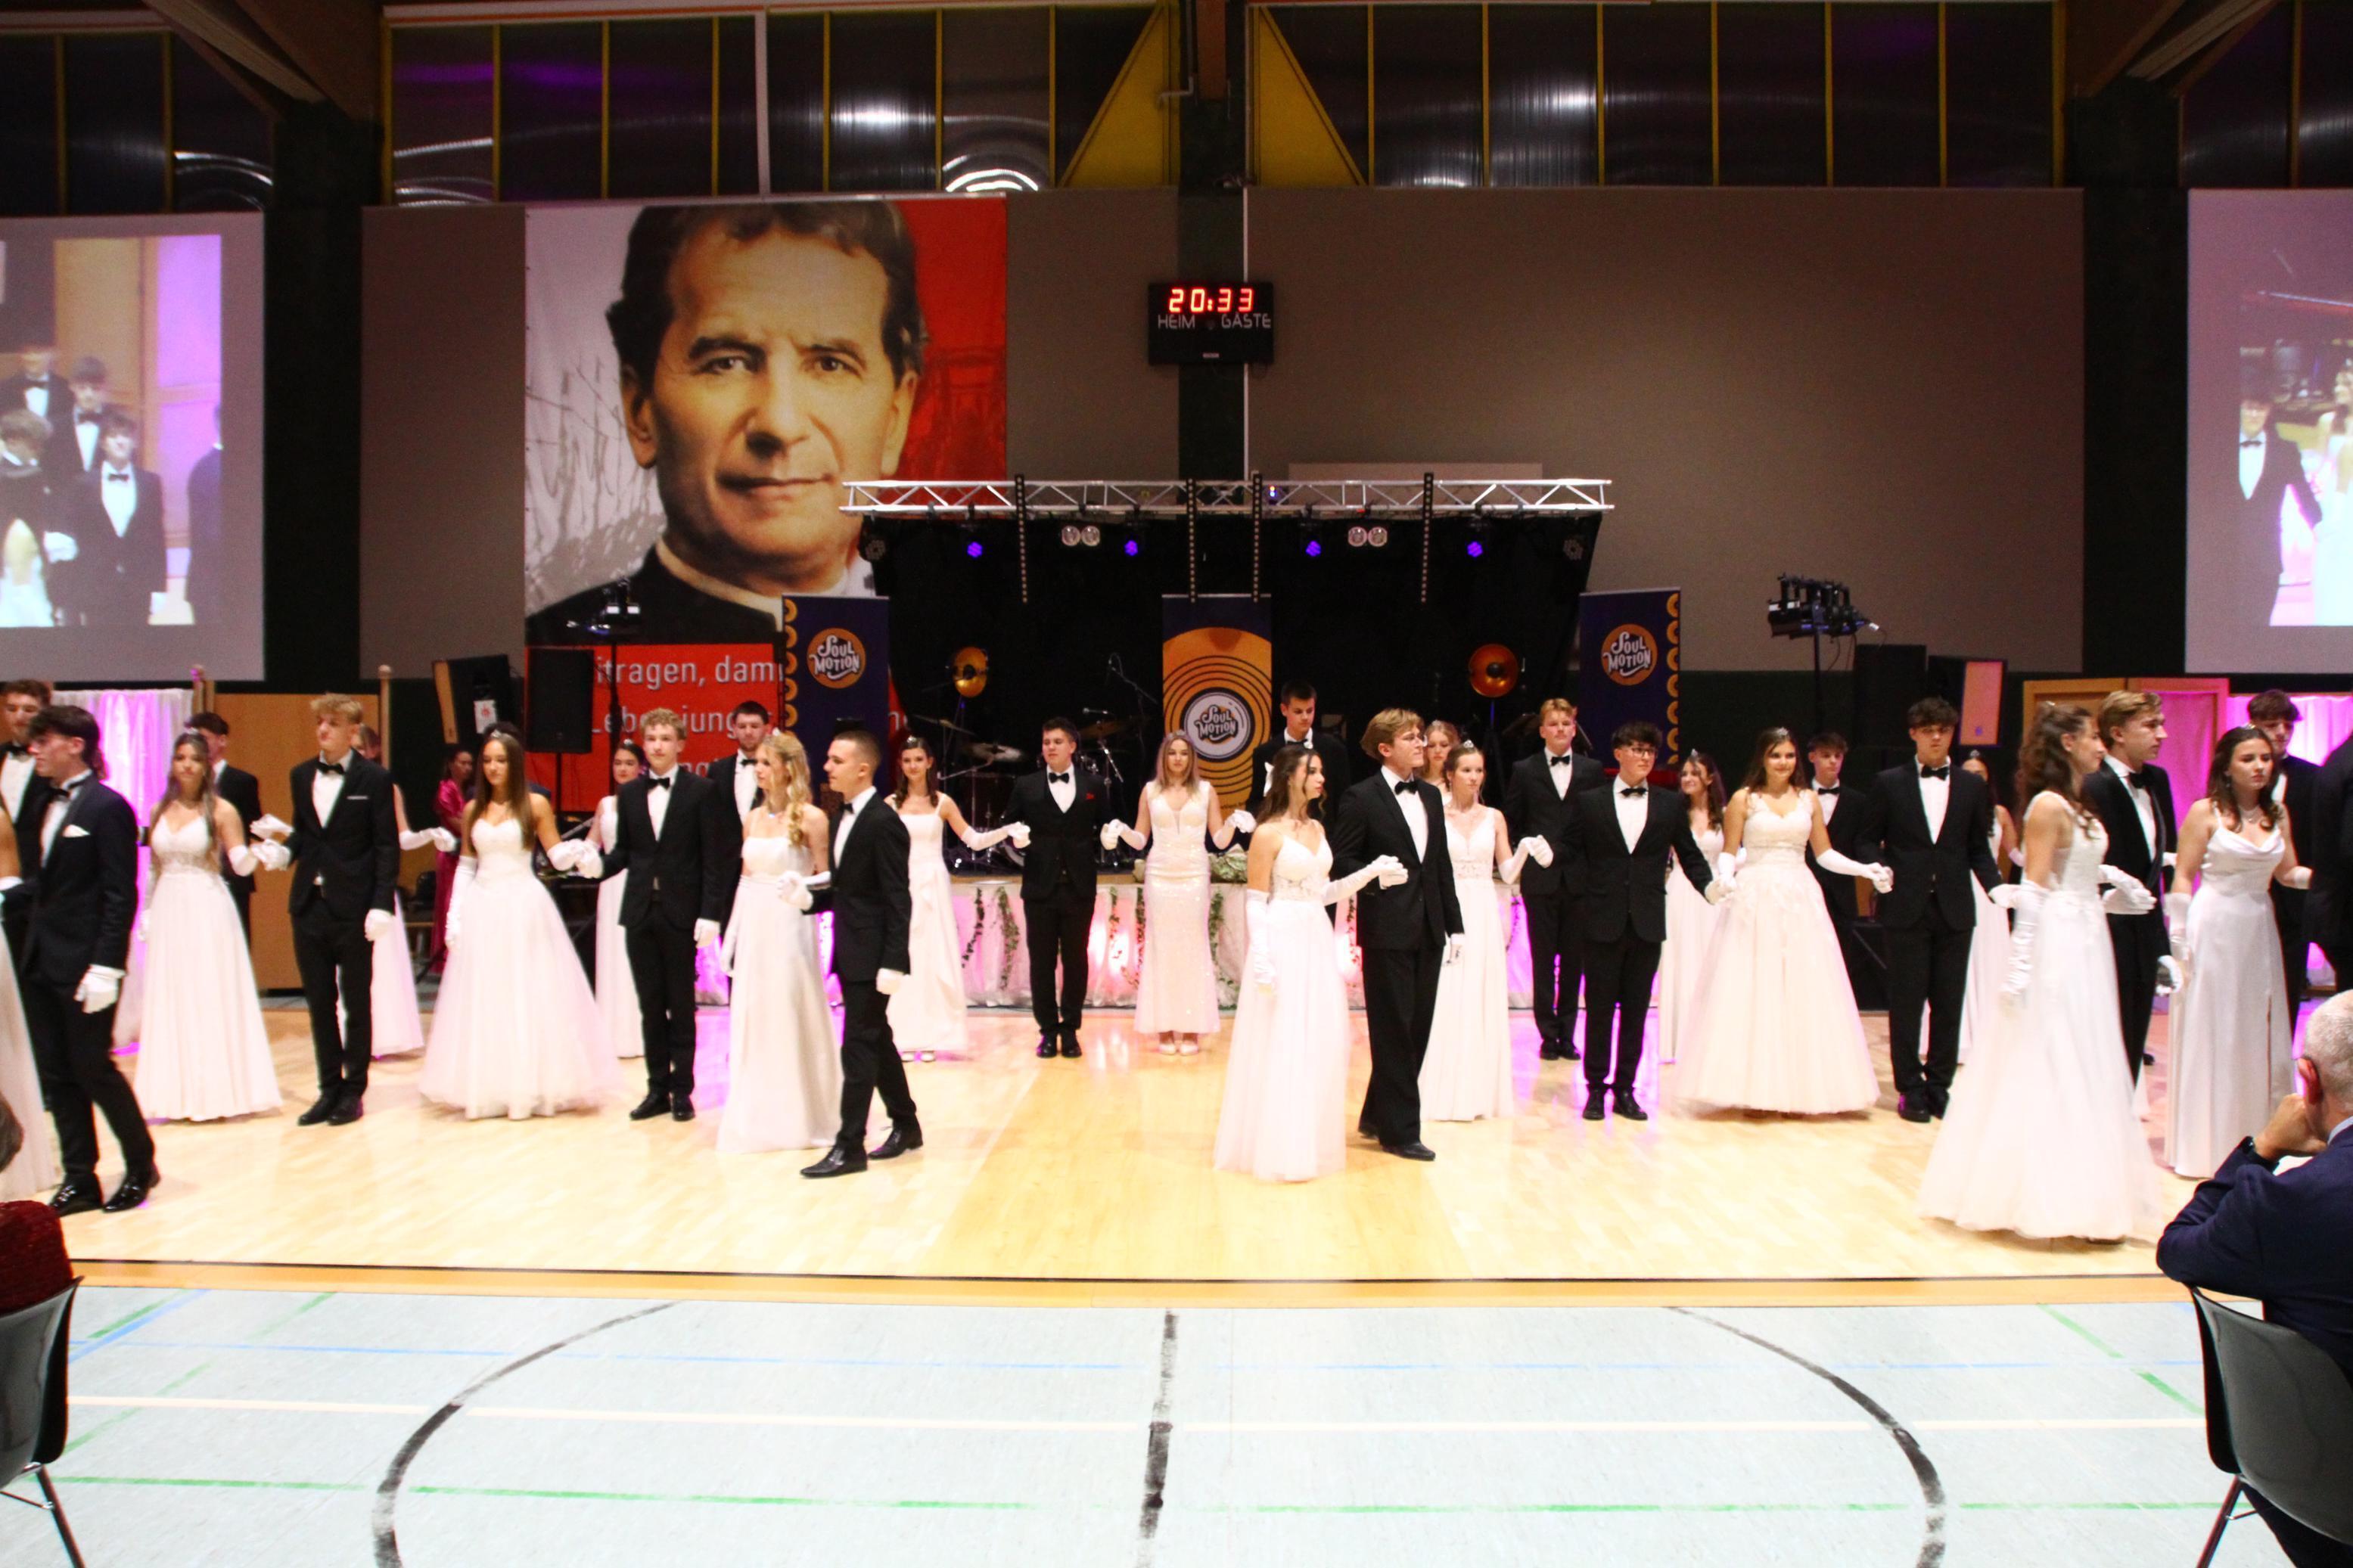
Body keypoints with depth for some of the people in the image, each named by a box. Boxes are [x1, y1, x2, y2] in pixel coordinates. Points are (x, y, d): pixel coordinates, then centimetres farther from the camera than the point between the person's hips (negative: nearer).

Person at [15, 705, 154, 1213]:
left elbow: (120, 895, -15)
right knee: (56, 1075, 9)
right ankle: (79, 1180, 17)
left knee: (92, 1067, 0)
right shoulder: (43, 802, 11)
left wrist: (107, 967, -19)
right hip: (41, 960, 8)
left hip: (84, 962, -8)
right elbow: (49, 880, 16)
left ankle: (141, 1164, 17)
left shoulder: (107, 807, -12)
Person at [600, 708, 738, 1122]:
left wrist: (710, 913, -12)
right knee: (650, 1006, 9)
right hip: (640, 912, 4)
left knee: (681, 1006, 4)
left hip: (682, 913, -4)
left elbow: (716, 857, -6)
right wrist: (598, 865, -10)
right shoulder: (629, 793, 9)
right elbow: (624, 851, 10)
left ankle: (682, 1090, 12)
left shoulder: (702, 791, -3)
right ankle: (657, 1088, 17)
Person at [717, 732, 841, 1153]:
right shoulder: (753, 817, 11)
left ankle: (800, 1119, 15)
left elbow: (825, 880, -6)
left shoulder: (810, 818, -7)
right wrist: (732, 933, 10)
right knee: (752, 1020, 10)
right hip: (753, 928, 6)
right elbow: (746, 877, 14)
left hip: (789, 928, -6)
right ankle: (757, 1119, 21)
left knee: (792, 1019, 2)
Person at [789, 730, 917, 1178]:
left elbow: (898, 900, -18)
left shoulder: (883, 823, -16)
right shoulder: (845, 817, 12)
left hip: (871, 956, -9)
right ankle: (906, 1125, 29)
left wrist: (892, 963, -22)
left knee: (859, 1048, -5)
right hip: (851, 954, 9)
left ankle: (850, 1146, 1)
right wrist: (808, 897, -2)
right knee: (876, 1042, 17)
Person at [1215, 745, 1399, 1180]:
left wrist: (1370, 872, 4)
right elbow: (1256, 902, -10)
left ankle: (1313, 1140, 22)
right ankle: (1277, 1146, 10)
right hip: (1283, 943, -7)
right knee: (1280, 1044, -2)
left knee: (1321, 1043, 10)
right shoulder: (1268, 834, -9)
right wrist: (1261, 958, -17)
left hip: (1318, 941, 7)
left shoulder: (1317, 828, 12)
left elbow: (1324, 892, 14)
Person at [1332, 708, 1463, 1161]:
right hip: (1387, 930, -7)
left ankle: (1377, 1115, 25)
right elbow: (1340, 861, -7)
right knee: (1393, 1031, 0)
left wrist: (1454, 924, 13)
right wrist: (1375, 877, -24)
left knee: (1417, 1029, 11)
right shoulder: (1361, 798, -6)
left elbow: (1442, 866, 15)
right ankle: (1399, 1130, 9)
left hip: (1427, 930, 7)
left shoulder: (1431, 797, 14)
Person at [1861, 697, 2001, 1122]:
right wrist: (1879, 868, -13)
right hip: (1906, 908, -2)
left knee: (1949, 1003, 6)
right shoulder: (1890, 783, 3)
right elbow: (1870, 839, 7)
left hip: (1954, 910, 2)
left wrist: (1995, 886, -6)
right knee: (1906, 1003, 1)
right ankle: (1910, 1088, 10)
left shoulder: (1972, 786, 8)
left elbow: (1979, 848, 10)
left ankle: (1940, 1086, 16)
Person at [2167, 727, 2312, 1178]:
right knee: (2209, 1034, 1)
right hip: (2214, 928, -5)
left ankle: (2253, 1138, 21)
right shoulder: (2205, 813, -6)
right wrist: (2179, 938, -9)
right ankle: (2205, 1145, 9)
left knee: (2257, 1034, 9)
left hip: (2259, 931, 5)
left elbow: (2287, 873, 12)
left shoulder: (2278, 814, 7)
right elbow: (2182, 877, -5)